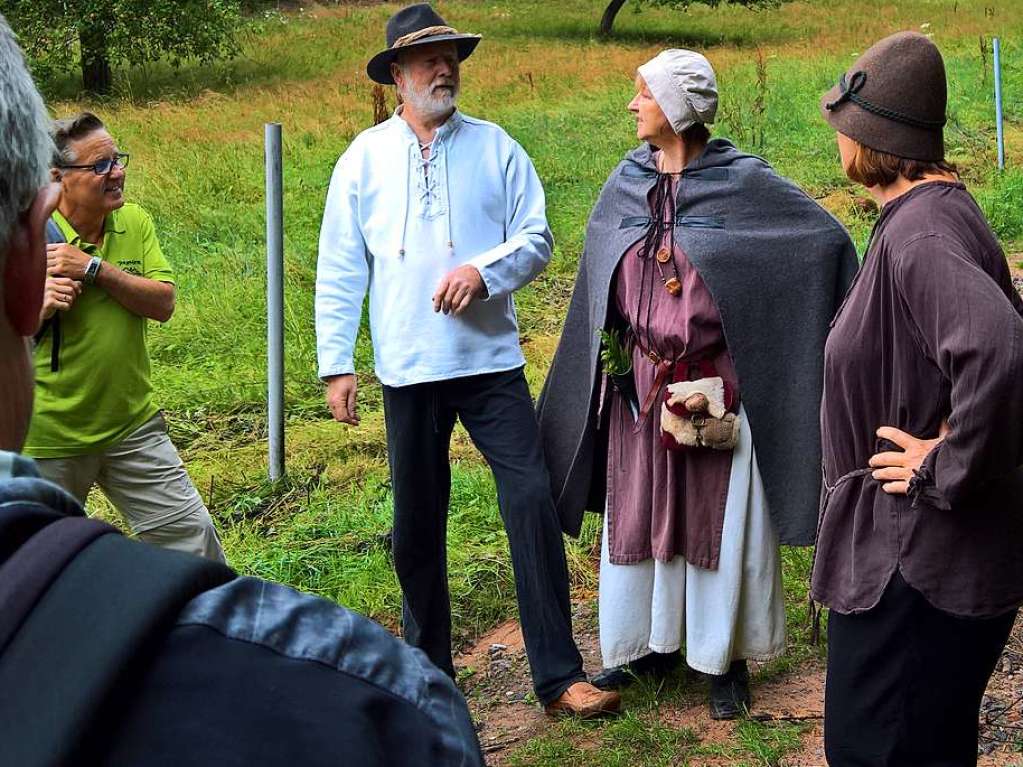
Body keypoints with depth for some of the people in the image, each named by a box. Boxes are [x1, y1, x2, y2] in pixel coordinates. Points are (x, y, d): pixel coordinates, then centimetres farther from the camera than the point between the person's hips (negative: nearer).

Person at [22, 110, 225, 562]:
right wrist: (39, 306, -26)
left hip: (132, 424, 3)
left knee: (189, 532, 6)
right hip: (48, 437, -2)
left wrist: (94, 268, -22)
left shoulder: (135, 224, 0)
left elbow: (163, 304, -11)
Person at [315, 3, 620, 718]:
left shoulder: (495, 147, 4)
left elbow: (537, 237, 2)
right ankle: (428, 664, 27)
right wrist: (336, 363, -1)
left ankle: (558, 674, -1)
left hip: (492, 361, 0)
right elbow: (340, 270, 4)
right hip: (409, 369, 1)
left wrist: (485, 271, -17)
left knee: (533, 501, -8)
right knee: (417, 522, 10)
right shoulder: (364, 158, 4)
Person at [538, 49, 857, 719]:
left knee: (718, 517, 4)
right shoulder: (626, 185, 5)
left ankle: (726, 659, 19)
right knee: (639, 513, 11)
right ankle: (652, 644, 27)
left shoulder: (743, 181, -9)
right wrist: (616, 361, 15)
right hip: (639, 388, 5)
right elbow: (602, 283, 14)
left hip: (717, 388, -4)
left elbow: (827, 239, -5)